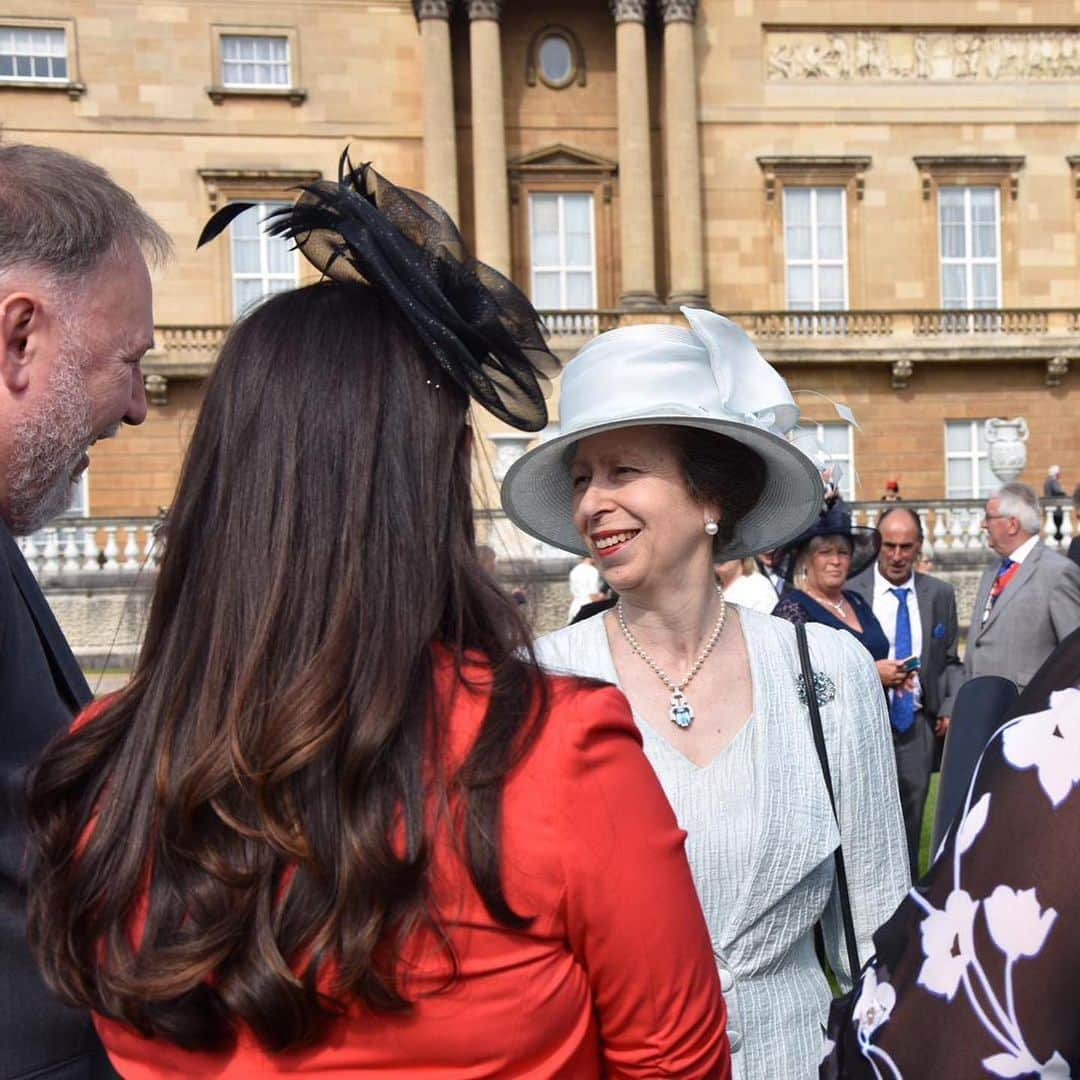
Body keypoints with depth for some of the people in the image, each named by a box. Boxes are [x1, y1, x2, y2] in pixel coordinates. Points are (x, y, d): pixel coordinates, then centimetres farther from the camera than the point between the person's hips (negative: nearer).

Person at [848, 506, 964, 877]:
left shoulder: (940, 594, 7)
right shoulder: (851, 593, -5)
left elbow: (951, 661, 13)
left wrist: (950, 709, 1)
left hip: (918, 724, 3)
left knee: (910, 823, 11)